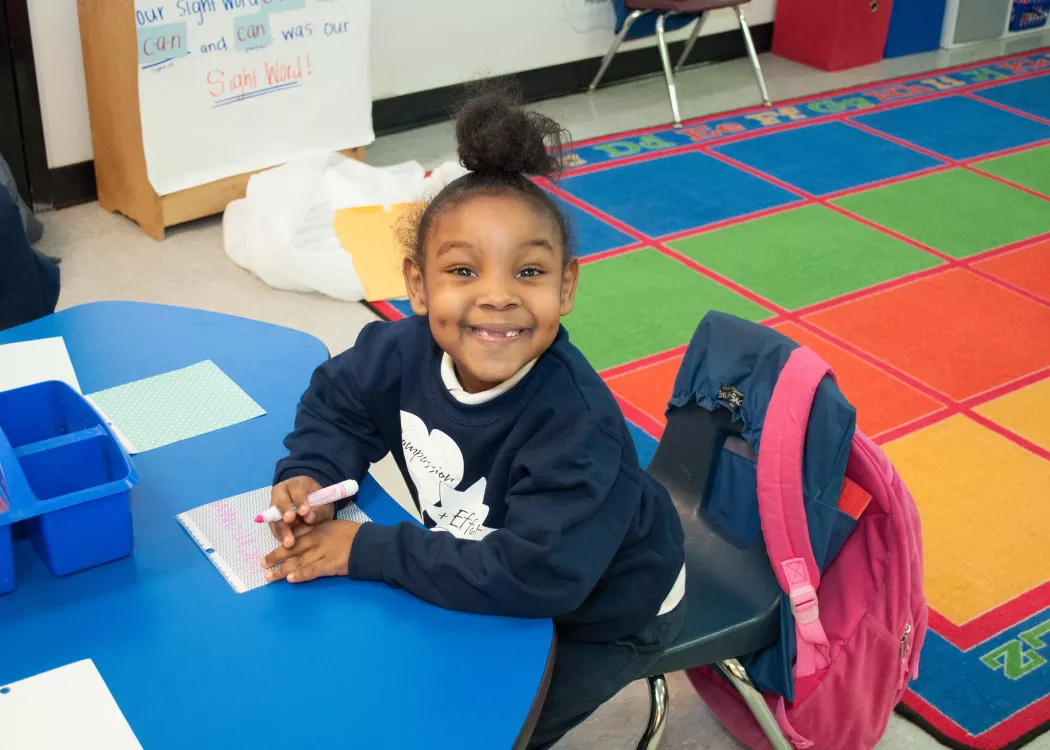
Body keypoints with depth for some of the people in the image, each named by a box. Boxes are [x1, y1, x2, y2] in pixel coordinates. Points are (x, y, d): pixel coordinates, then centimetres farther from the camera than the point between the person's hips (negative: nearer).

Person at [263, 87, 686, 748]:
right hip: (492, 583, 6)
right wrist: (308, 475, -19)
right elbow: (337, 400, 1)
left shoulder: (573, 419, -39)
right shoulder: (407, 349, -20)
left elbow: (535, 575, -43)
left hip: (605, 617, -5)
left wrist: (368, 550, -37)